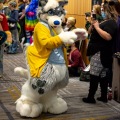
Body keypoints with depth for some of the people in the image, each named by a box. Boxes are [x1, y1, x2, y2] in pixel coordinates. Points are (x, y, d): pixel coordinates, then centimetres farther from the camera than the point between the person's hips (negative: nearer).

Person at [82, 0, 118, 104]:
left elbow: (108, 37, -29)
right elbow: (91, 31, 22)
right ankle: (104, 97, 18)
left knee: (94, 75, -7)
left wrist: (97, 27, -21)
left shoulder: (111, 23, -13)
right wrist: (93, 24, 4)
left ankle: (91, 98, -3)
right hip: (100, 52, 10)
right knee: (103, 75, 12)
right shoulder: (106, 22, 18)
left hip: (100, 53, -10)